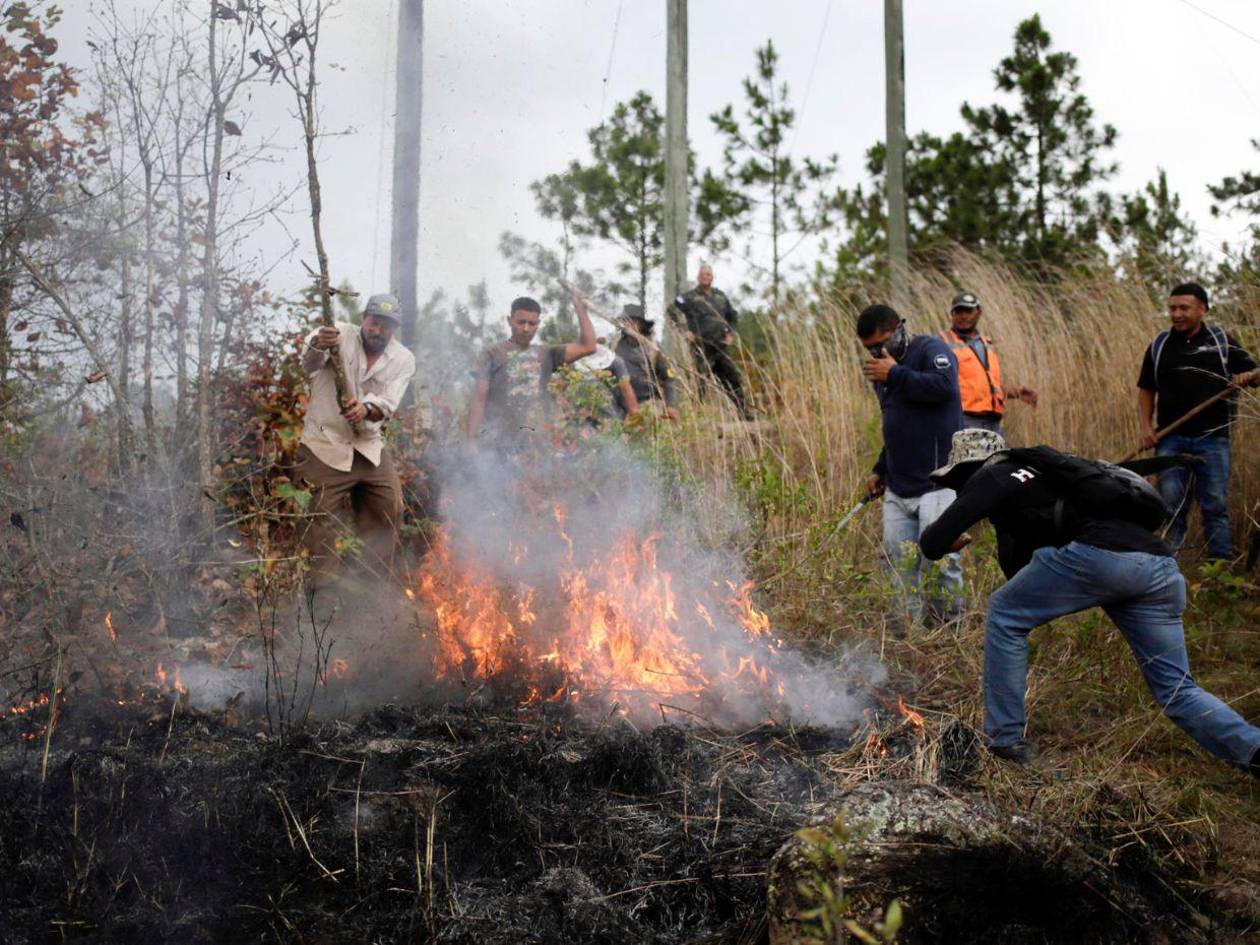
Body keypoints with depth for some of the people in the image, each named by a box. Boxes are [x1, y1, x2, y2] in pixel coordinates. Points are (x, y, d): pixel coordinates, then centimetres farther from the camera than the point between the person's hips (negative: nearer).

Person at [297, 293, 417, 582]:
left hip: (369, 447, 5)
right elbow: (309, 363, -30)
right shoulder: (339, 335, -9)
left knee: (389, 510, 10)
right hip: (326, 448, -5)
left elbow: (387, 404, -12)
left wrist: (367, 409, -35)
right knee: (322, 525, -10)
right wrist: (318, 345, -54)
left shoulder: (403, 360, 1)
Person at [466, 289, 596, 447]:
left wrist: (580, 308, 7)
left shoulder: (546, 354, 15)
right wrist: (472, 441, -7)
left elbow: (587, 347, 9)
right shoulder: (493, 355, 5)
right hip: (499, 445, -4)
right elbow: (479, 400, 1)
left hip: (537, 445, 4)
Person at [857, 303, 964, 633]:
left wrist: (894, 375, -19)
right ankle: (908, 625, 13)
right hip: (898, 486, 8)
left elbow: (943, 386, -28)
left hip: (936, 482, -8)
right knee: (898, 557, 5)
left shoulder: (931, 349, -6)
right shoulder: (882, 369, 18)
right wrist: (880, 470, 22)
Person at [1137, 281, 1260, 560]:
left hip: (1212, 439, -1)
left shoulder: (1222, 341, 5)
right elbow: (1146, 390, 13)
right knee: (1171, 503, 1)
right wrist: (1146, 427, 0)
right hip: (1171, 439, 1)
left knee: (1215, 504, 0)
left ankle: (1222, 566, 4)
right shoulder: (1159, 346, 9)